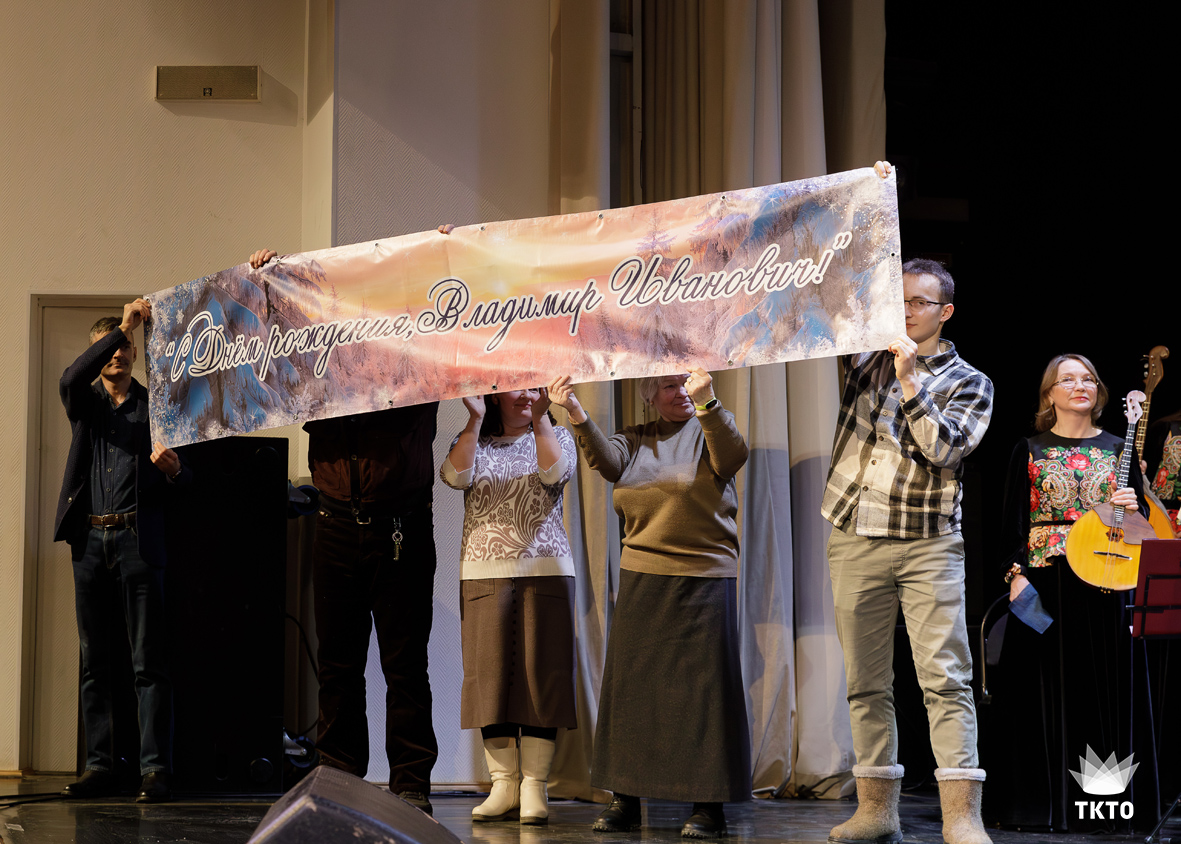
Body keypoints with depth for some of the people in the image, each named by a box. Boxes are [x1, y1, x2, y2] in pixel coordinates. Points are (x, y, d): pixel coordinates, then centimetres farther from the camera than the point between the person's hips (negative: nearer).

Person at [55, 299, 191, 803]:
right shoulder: (84, 402, 15)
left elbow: (186, 478, 10)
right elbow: (72, 377, -9)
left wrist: (174, 469, -15)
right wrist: (123, 327, -13)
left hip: (138, 540, -3)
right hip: (90, 541, 3)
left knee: (148, 662, -7)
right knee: (94, 663, 4)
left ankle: (156, 770, -10)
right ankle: (99, 767, 8)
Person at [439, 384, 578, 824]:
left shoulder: (556, 437, 12)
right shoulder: (473, 441, 14)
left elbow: (555, 473, -10)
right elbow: (456, 475, -7)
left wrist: (540, 419, -18)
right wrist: (476, 419, -12)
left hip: (546, 571, -1)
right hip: (484, 573, 1)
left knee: (541, 673, -5)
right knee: (489, 673, -2)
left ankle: (534, 784, -2)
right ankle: (504, 782, 5)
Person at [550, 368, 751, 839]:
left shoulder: (708, 430, 3)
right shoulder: (636, 439, 13)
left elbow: (733, 455, -19)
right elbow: (608, 462, -8)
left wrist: (706, 400, -34)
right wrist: (577, 415, -24)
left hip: (705, 579, -4)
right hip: (641, 579, 4)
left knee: (702, 687, -4)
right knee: (631, 682, 4)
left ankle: (709, 805, -1)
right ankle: (625, 798, 11)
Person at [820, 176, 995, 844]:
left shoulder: (968, 383, 4)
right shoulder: (869, 358, 12)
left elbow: (944, 448, -10)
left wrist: (911, 381, -12)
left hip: (929, 544, -3)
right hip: (856, 541, 4)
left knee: (946, 678, -10)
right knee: (867, 684, 5)